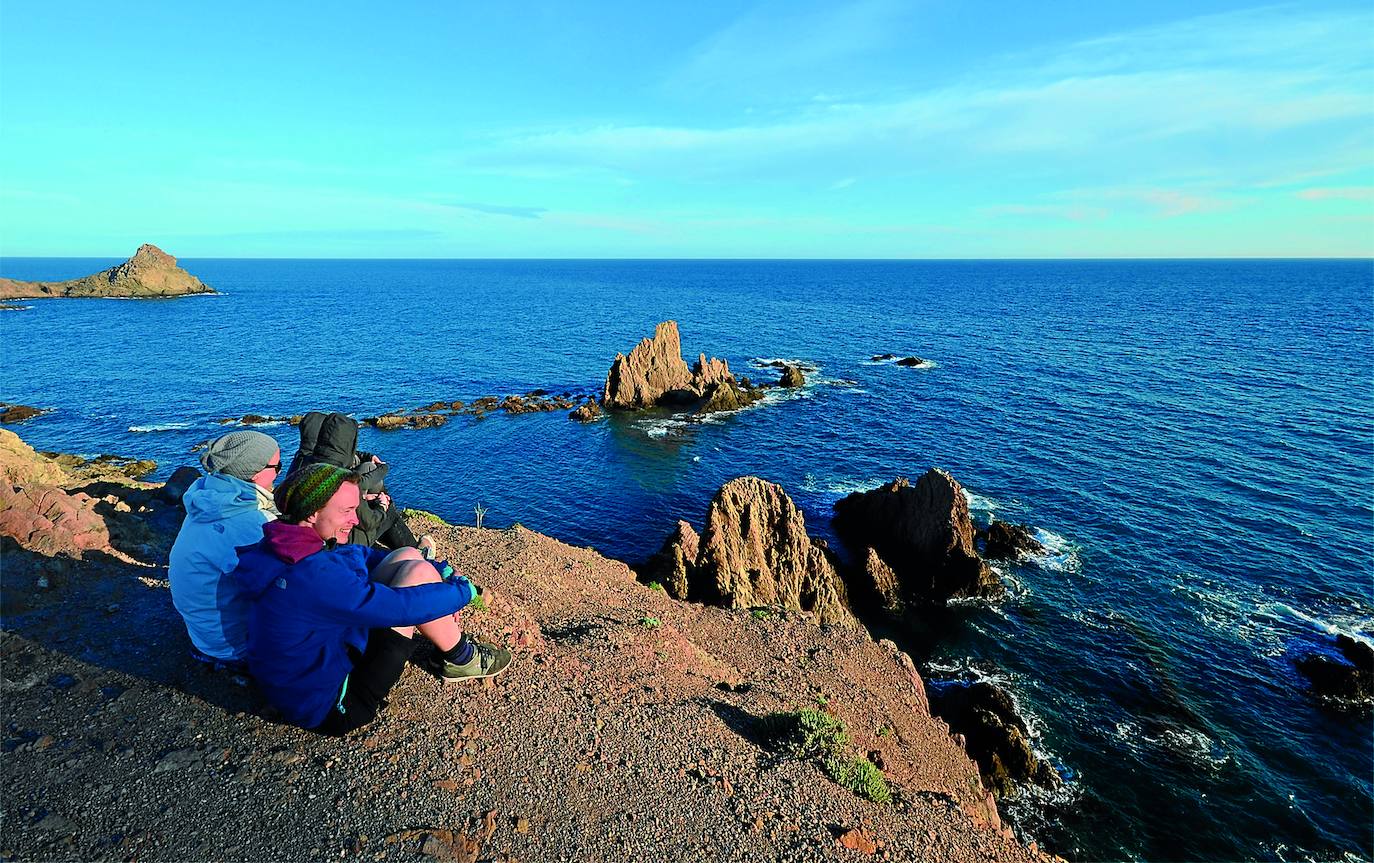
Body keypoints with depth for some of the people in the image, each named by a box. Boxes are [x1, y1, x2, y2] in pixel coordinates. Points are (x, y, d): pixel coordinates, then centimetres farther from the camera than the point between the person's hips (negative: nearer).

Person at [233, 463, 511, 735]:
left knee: (408, 556, 4)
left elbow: (367, 555, 7)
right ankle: (461, 660, 4)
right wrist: (462, 591, -13)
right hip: (333, 708, -9)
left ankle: (447, 648, 17)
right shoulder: (309, 575, -33)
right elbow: (400, 606, -31)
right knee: (418, 573, -18)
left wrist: (444, 571, 0)